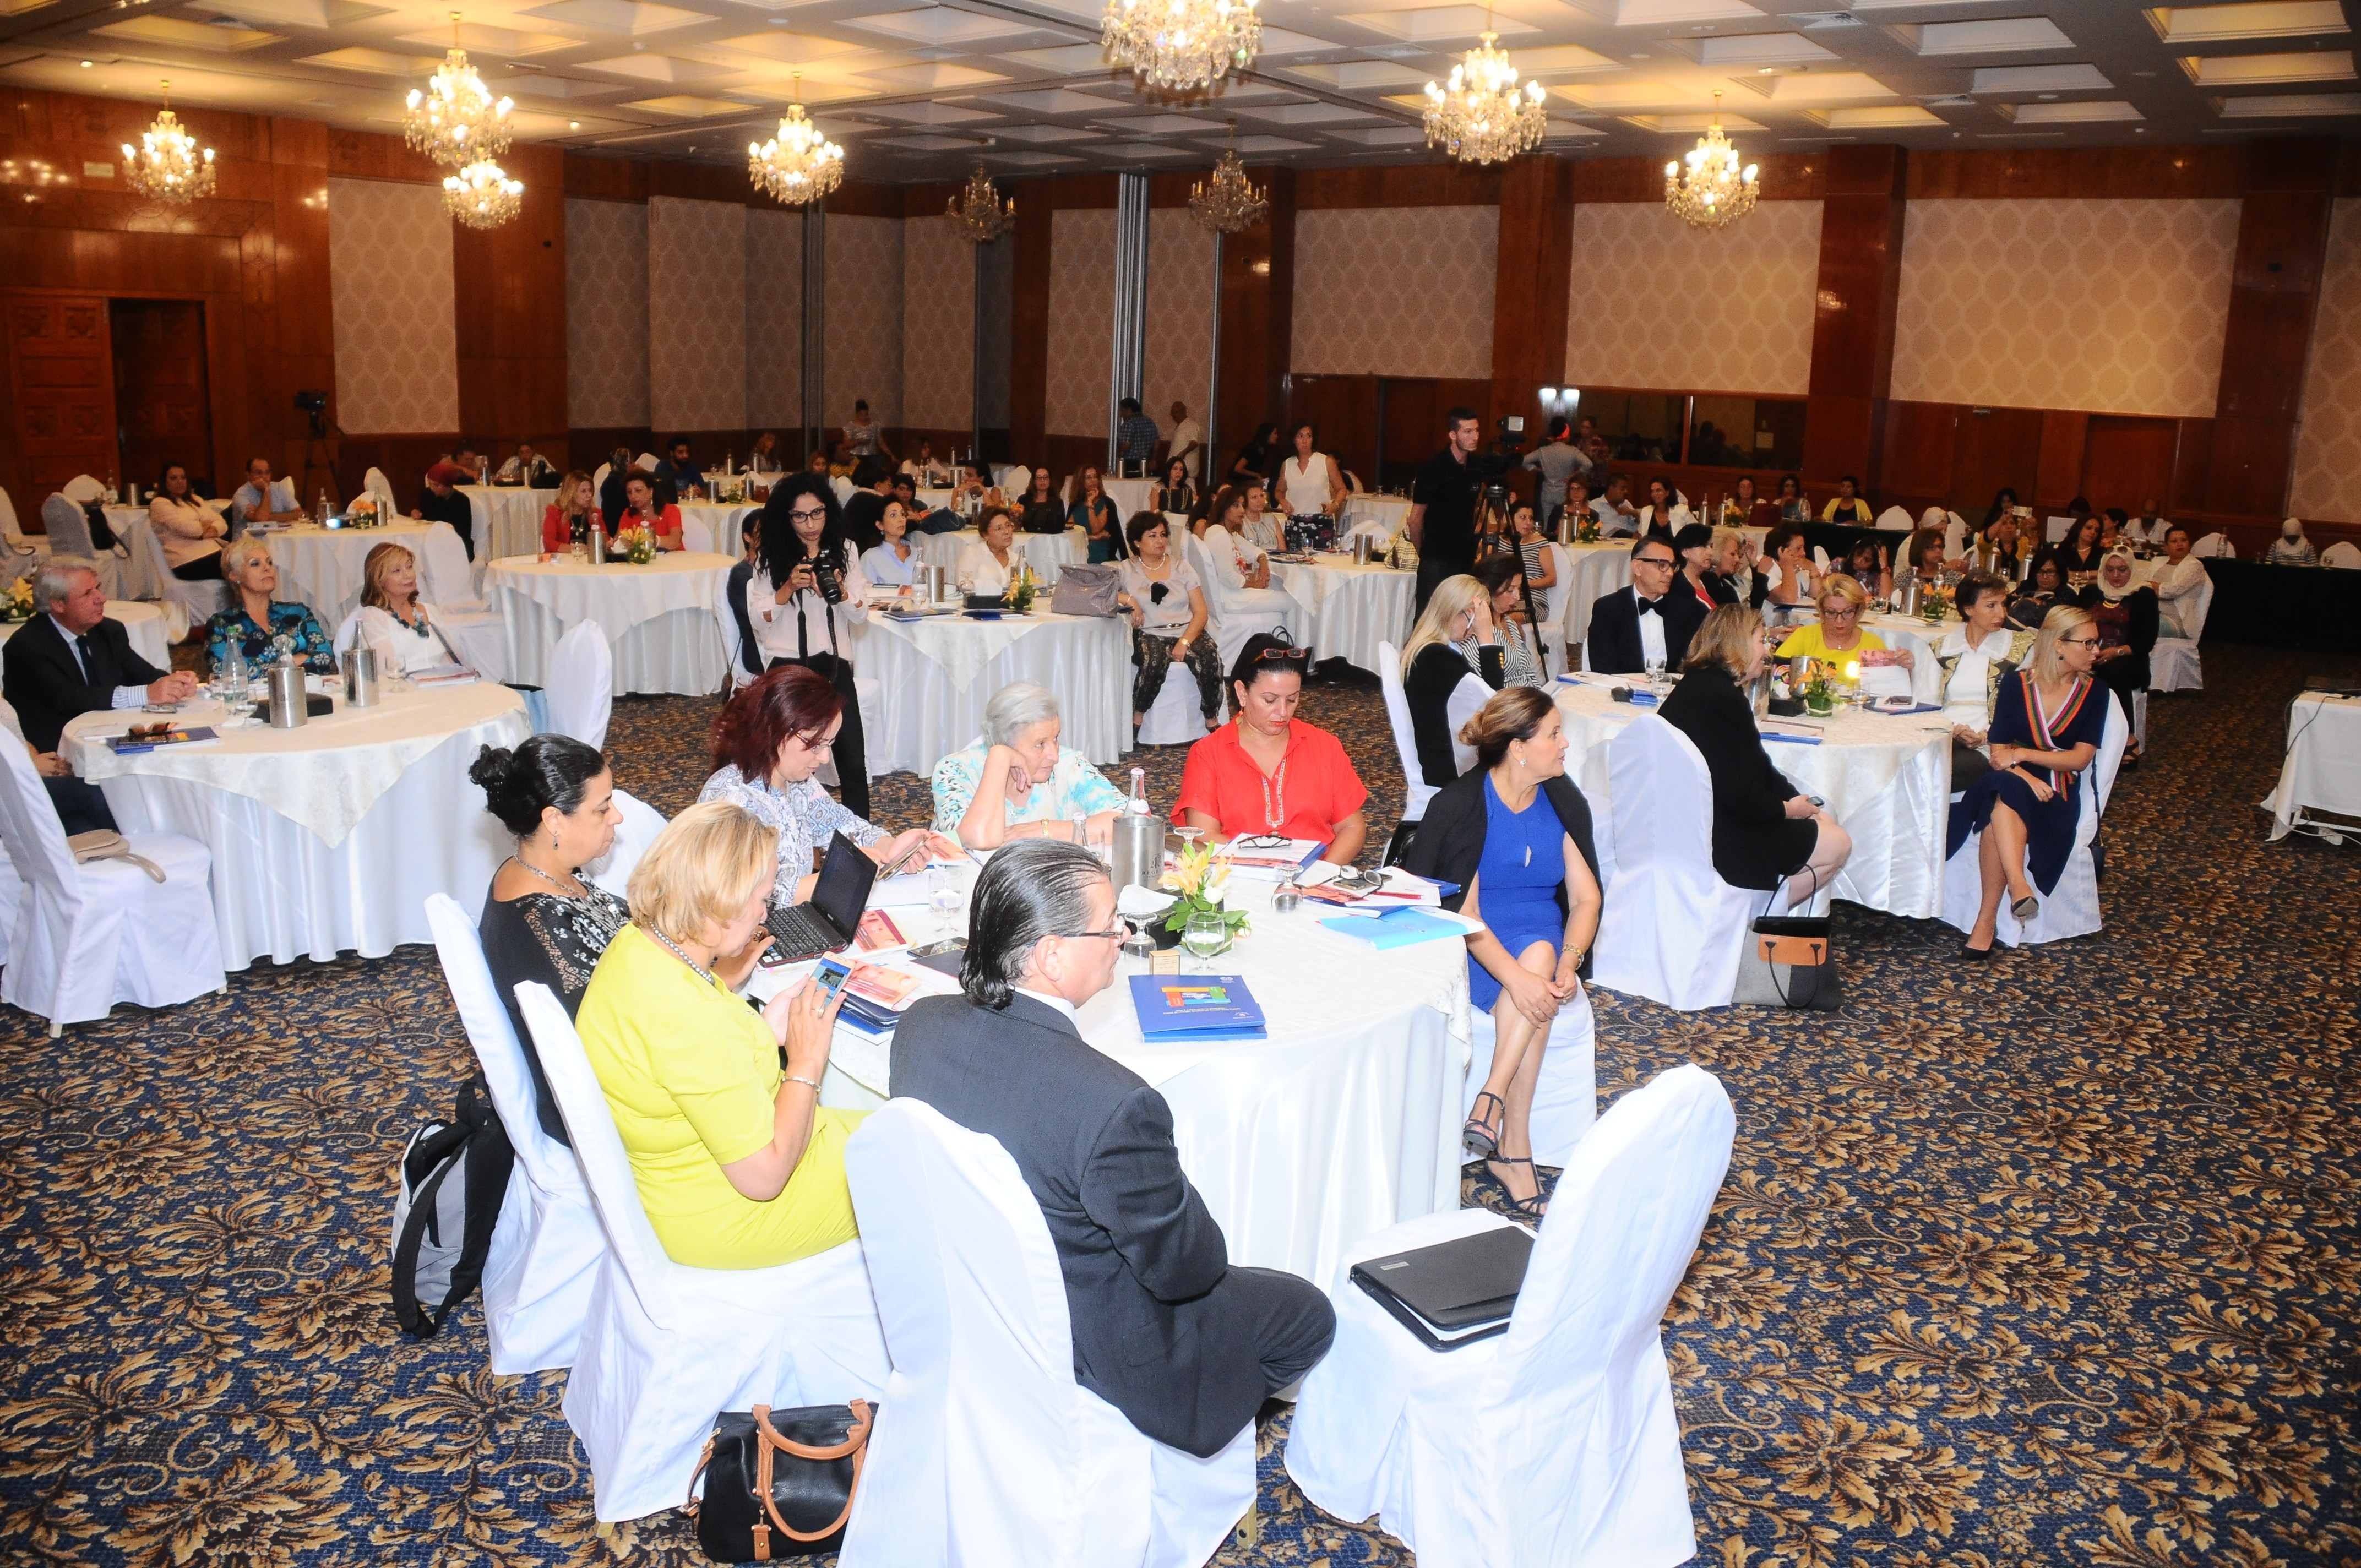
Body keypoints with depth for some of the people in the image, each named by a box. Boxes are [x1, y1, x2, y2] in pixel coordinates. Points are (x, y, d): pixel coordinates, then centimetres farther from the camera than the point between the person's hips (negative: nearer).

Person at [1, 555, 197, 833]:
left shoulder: (110, 631, 11)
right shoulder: (26, 646, -11)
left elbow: (143, 674, 3)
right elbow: (68, 698, -25)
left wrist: (174, 681, -23)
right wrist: (146, 694, -37)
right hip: (58, 767, -6)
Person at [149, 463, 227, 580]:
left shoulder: (194, 500, 25)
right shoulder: (159, 504, 4)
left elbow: (222, 524, 13)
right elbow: (186, 528, -12)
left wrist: (202, 533, -6)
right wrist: (206, 525, 8)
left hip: (214, 552, 7)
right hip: (189, 561, -7)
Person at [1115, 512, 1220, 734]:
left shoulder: (1181, 568, 13)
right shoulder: (1127, 571, 8)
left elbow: (1201, 612, 6)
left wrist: (1185, 642, -11)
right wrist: (1129, 600, -18)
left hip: (1187, 632, 2)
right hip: (1150, 635, -2)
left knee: (1211, 659, -30)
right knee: (1155, 661, -37)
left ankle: (1213, 722, -16)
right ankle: (1136, 719, -18)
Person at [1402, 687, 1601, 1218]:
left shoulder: (1563, 803, 4)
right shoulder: (1459, 806, -12)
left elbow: (1586, 897, 1)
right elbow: (1462, 911, -18)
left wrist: (1568, 963, -19)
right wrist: (1516, 976, -32)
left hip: (1543, 939, 4)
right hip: (1470, 945, -4)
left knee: (1539, 956, -31)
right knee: (1531, 974, -33)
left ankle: (1492, 1101, -31)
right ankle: (1514, 1148, -28)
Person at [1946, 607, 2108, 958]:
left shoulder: (2094, 693, 7)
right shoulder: (2016, 685, 6)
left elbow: (2080, 758, -2)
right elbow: (1999, 753, 1)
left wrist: (2023, 754, -12)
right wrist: (2027, 777, -19)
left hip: (2057, 792, -1)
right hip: (2012, 783, 1)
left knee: (2003, 806, -34)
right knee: (2003, 789, -37)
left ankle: (1987, 919, -37)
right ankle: (2019, 888, -54)